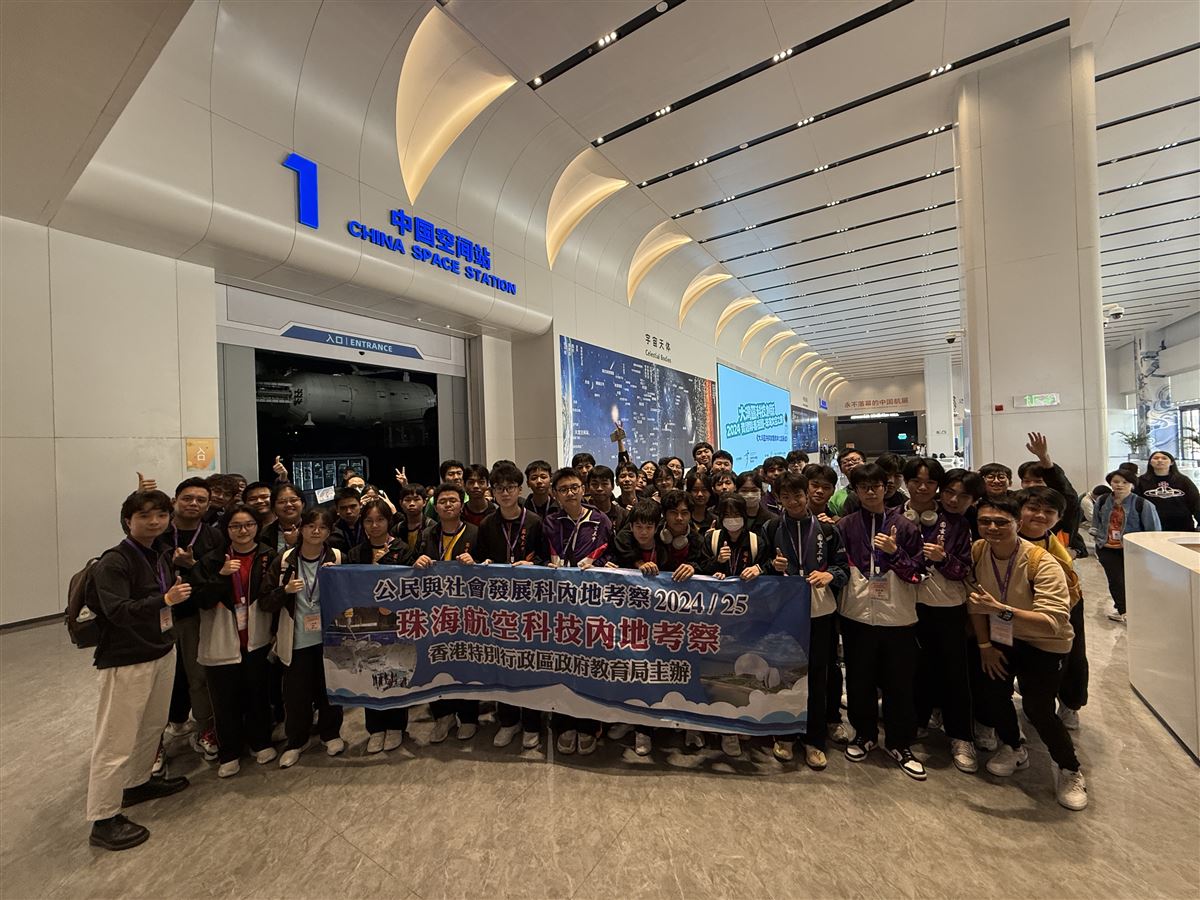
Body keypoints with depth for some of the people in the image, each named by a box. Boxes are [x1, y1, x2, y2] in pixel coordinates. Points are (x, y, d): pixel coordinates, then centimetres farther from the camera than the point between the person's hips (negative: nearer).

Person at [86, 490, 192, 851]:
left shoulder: (161, 556, 6)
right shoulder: (113, 562, -16)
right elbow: (117, 611, -25)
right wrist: (166, 599, -31)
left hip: (163, 652, 8)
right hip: (126, 661, -7)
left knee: (153, 725, 20)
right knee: (116, 740, 2)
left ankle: (137, 783, 40)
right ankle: (103, 819, 17)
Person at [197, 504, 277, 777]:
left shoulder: (268, 557, -3)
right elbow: (203, 601, -7)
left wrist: (275, 632, -5)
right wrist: (222, 575, -22)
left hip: (257, 639, 0)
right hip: (222, 641, 1)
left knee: (257, 693, 11)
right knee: (225, 698, 8)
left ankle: (261, 742, 32)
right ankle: (229, 754, 28)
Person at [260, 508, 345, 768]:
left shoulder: (338, 559, -4)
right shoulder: (284, 561, -3)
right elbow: (265, 603, -1)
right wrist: (285, 590, -19)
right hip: (297, 639, 0)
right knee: (296, 693, 7)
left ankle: (331, 733, 36)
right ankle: (296, 741, 33)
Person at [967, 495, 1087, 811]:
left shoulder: (1042, 563, -29)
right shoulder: (977, 551, -15)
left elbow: (1054, 621, -36)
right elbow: (975, 601, -3)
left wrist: (1002, 609, -46)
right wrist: (984, 645, -2)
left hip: (1044, 643, -4)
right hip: (1002, 637, 4)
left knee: (1037, 708, -11)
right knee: (990, 691, 3)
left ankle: (1069, 770, 20)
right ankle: (1013, 749, 34)